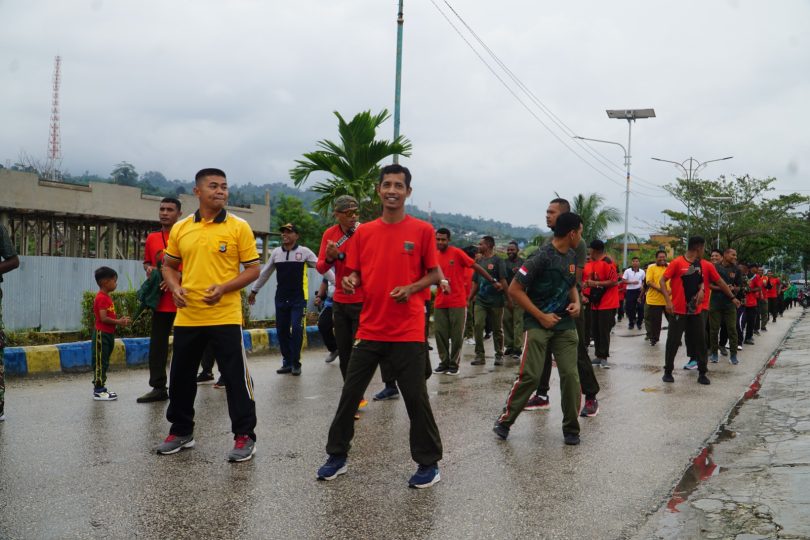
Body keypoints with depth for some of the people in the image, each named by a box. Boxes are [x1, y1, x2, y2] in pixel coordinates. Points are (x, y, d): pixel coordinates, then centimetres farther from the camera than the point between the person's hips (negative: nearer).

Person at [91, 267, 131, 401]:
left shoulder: (106, 297, 14)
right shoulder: (101, 298, -17)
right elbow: (103, 318, -23)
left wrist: (119, 320, 3)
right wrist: (118, 322, -15)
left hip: (107, 334, 10)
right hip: (101, 334, -10)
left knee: (104, 362, 14)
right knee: (100, 362, -5)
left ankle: (100, 387, 21)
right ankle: (98, 391, -1)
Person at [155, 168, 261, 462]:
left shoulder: (239, 227, -3)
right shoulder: (180, 228, 8)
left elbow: (253, 269, -3)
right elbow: (169, 266, 18)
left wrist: (224, 288, -17)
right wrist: (175, 288, -2)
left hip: (225, 317, -4)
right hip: (187, 317, 4)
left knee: (236, 377, -2)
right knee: (181, 376, 14)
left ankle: (244, 436, 9)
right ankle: (181, 431, 30)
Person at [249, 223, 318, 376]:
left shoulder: (304, 252, -4)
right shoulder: (276, 252, 7)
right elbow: (265, 273, 18)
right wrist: (254, 290, 23)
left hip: (299, 298, -4)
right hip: (281, 298, 4)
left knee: (296, 329, -10)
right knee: (282, 330, 5)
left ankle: (295, 363, 4)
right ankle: (287, 362, 18)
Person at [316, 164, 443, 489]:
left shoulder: (422, 230, -2)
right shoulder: (363, 232, 7)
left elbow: (434, 275, 2)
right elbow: (356, 273, 13)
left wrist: (411, 288, -16)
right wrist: (350, 281, -9)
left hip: (407, 332, -3)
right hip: (370, 329, 4)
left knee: (415, 398, 0)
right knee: (350, 394, 8)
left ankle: (429, 464, 14)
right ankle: (337, 456, 23)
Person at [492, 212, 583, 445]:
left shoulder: (572, 256, 8)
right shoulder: (542, 257, -15)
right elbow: (514, 289, -15)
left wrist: (576, 302, 2)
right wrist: (541, 316, -14)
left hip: (565, 325, 6)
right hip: (538, 324, -6)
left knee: (570, 375, -2)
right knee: (530, 376, -8)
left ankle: (571, 428, 12)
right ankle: (504, 420, 11)